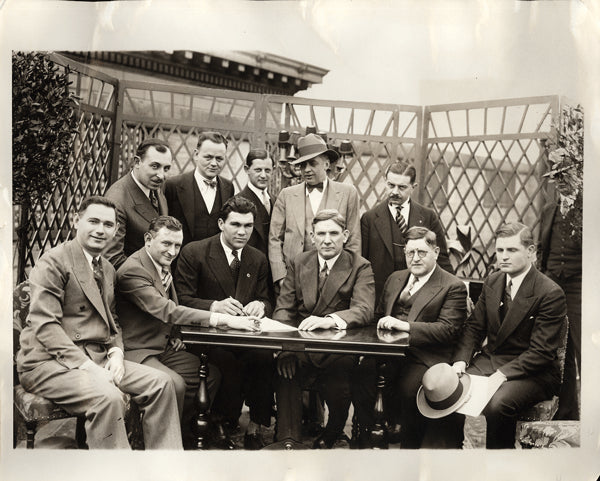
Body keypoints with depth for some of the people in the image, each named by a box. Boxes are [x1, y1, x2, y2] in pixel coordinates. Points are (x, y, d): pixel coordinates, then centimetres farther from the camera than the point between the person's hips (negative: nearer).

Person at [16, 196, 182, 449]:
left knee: (161, 382, -9)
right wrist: (87, 366, -24)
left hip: (97, 359, 8)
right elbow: (44, 325, -17)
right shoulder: (53, 262, -8)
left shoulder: (108, 269, 18)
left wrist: (116, 352, 0)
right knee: (108, 396, -33)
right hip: (49, 362, -8)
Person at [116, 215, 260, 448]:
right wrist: (221, 319, -36)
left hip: (164, 348, 9)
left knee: (212, 374, -1)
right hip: (137, 352, -9)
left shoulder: (163, 265, 10)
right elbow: (166, 310, -31)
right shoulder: (132, 271, -20)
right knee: (175, 384, -30)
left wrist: (175, 336, 4)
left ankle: (185, 434, 12)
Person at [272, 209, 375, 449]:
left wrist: (330, 320, -35)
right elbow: (283, 308, 6)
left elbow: (364, 310, -15)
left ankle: (327, 440, 7)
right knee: (285, 373, -29)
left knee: (338, 389, -26)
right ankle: (288, 442, -19)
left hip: (338, 350, -2)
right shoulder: (298, 263, 13)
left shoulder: (360, 267, 2)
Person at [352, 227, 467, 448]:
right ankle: (368, 437, -8)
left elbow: (448, 329, -10)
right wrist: (383, 325, 1)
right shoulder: (394, 279, 23)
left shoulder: (453, 287, 2)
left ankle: (409, 446, -9)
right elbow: (379, 316, 27)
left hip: (424, 356, -4)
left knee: (408, 389, -33)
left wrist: (404, 325, -19)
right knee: (360, 378, -25)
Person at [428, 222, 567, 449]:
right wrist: (461, 360, -8)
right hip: (489, 361, 6)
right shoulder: (492, 282, 7)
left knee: (496, 404, -33)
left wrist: (503, 375, -24)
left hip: (533, 373, -5)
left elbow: (541, 352, -16)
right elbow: (474, 326, 10)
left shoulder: (551, 293, -14)